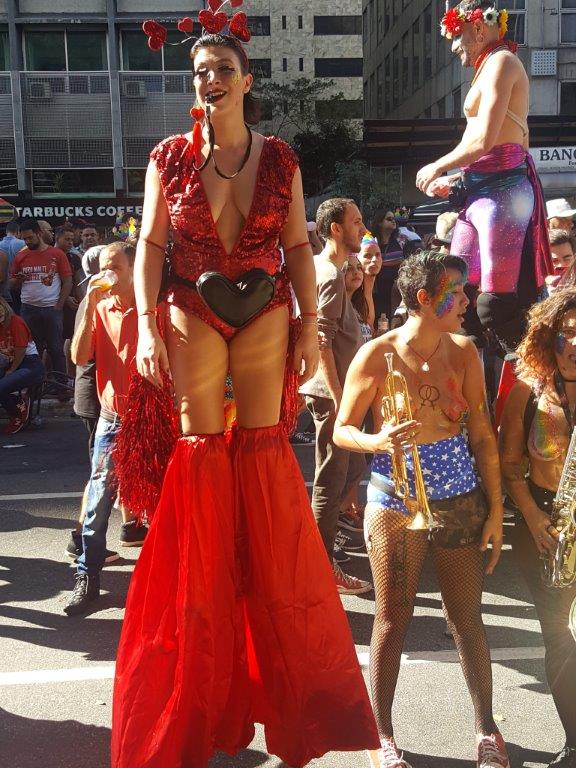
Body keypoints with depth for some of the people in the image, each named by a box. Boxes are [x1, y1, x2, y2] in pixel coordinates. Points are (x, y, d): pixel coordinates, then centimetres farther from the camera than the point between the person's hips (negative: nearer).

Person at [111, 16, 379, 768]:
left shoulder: (280, 159, 3)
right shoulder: (169, 158, 1)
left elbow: (298, 248, 3)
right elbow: (150, 246, -1)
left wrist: (311, 326, -4)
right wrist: (147, 325, -13)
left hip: (266, 317, 1)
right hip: (194, 317, 0)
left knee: (264, 450, 2)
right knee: (204, 448, 1)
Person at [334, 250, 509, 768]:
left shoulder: (463, 351, -1)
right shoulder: (377, 355, -11)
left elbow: (482, 433, 3)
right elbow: (342, 430, -4)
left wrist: (495, 508, 1)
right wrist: (376, 441, -26)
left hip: (459, 501, 3)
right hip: (394, 505, -2)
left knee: (468, 619, 11)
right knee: (393, 621, 9)